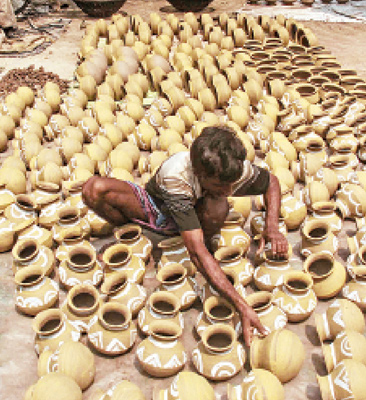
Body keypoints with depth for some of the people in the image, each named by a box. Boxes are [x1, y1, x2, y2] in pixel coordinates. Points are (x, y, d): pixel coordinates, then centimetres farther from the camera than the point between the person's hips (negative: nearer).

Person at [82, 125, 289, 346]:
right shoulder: (174, 176, -42)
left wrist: (272, 227, -23)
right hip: (156, 209, -1)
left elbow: (272, 181, -5)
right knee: (94, 189, -29)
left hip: (192, 211, 1)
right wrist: (241, 305, -53)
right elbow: (196, 253, -46)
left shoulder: (237, 169, -31)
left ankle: (206, 243, -4)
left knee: (217, 207, -38)